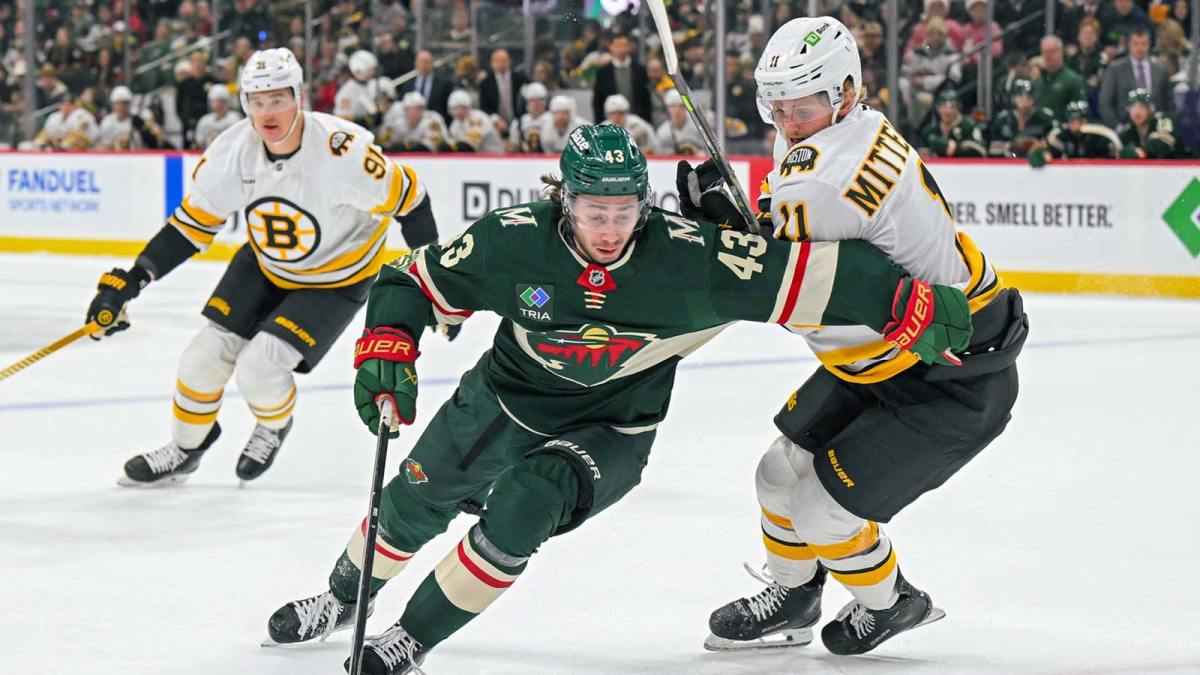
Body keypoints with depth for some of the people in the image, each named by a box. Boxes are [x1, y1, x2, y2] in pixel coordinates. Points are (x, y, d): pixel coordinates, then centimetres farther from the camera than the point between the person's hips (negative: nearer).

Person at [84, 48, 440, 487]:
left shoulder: (342, 150, -34)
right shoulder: (232, 152, -19)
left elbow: (407, 198, -20)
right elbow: (193, 222, -8)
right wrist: (132, 280, -16)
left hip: (336, 279, -5)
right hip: (265, 266, 5)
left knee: (258, 367, -17)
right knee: (205, 358, 0)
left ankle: (275, 427, 18)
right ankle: (184, 450, 27)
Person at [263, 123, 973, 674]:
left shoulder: (687, 256, -29)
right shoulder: (515, 241, -24)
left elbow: (806, 274, -29)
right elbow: (415, 280, -11)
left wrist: (912, 303, -34)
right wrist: (385, 348, -25)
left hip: (610, 429, -3)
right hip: (506, 396, 3)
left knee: (523, 506, -28)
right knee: (414, 502, 16)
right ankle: (343, 599, 48)